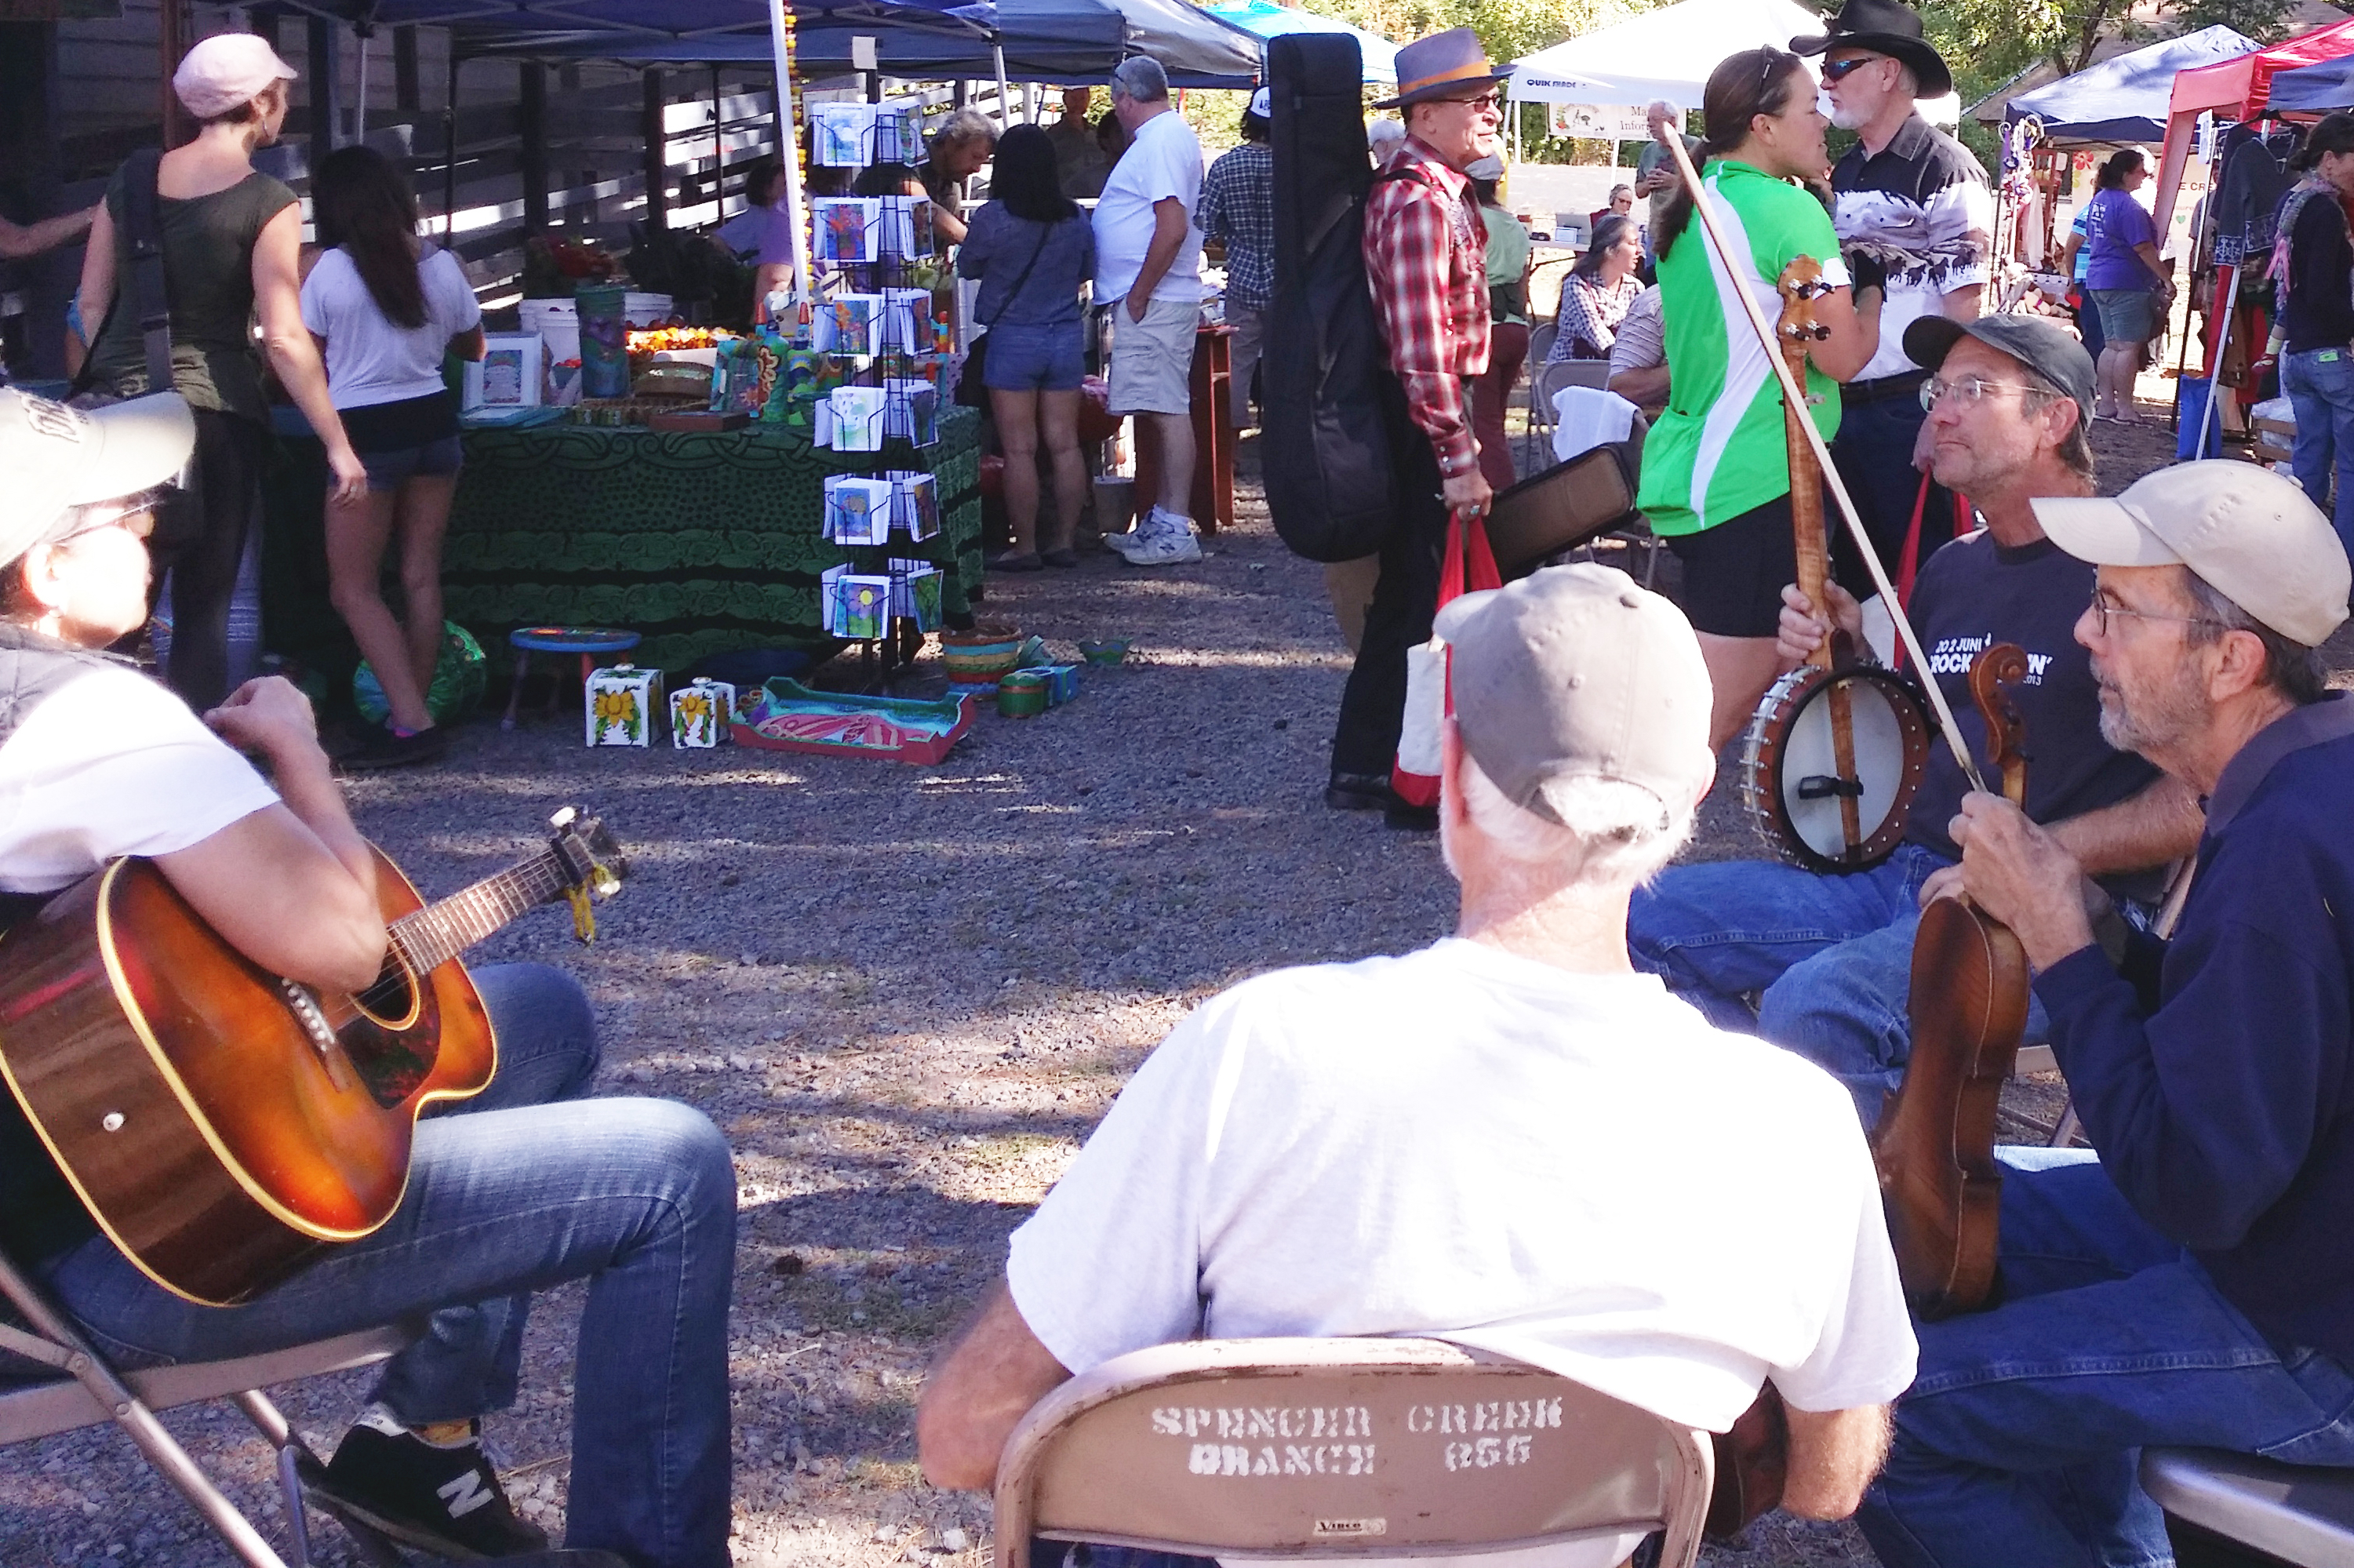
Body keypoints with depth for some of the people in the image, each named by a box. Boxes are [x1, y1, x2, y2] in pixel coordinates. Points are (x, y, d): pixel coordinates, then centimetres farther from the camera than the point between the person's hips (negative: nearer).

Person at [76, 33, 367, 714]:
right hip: (214, 409, -4)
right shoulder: (268, 204, -9)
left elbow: (92, 302, 10)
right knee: (204, 606, 7)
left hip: (118, 407, 4)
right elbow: (284, 340, -14)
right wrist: (339, 446, -10)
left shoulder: (132, 180, 6)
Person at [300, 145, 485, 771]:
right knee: (421, 578, 11)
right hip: (433, 421, 5)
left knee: (354, 588, 2)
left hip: (366, 433, -5)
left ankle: (411, 722, -8)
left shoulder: (328, 273, -11)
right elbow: (473, 346, 15)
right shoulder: (441, 266, 1)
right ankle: (413, 715, 16)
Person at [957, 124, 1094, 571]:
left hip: (1013, 338, -4)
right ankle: (1064, 542, 12)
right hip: (1066, 337, 4)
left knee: (1019, 450, 0)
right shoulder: (1076, 218, 0)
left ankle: (1025, 547, 3)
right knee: (1064, 445, 7)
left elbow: (966, 268, 4)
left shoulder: (993, 217, -12)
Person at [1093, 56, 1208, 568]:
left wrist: (1138, 295, -19)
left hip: (1153, 302, -10)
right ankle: (1161, 521, 19)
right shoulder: (1167, 134, 18)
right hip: (1149, 301, 10)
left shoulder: (1162, 141, -14)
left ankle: (1175, 530, -8)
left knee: (1167, 410, -9)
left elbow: (1172, 227, -23)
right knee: (1161, 411, 13)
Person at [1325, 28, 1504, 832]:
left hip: (1430, 420, 10)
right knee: (1433, 611, -2)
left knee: (1402, 598, 16)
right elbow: (1423, 350, -24)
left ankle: (1360, 768, 26)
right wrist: (1459, 458, -23)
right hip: (1426, 427, -10)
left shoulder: (1444, 190, 13)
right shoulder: (1419, 205, -19)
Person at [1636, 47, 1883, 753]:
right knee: (1721, 704, -6)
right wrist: (1874, 295, 3)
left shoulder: (1692, 207, 13)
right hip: (1755, 483, -10)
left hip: (1688, 468, 10)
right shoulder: (1788, 209, -14)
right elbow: (1843, 355, -15)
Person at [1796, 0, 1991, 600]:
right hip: (1843, 406, 8)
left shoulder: (1945, 169, -10)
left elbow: (1964, 304, -13)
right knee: (1852, 569, 14)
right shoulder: (1844, 173, 12)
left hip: (1909, 408, -7)